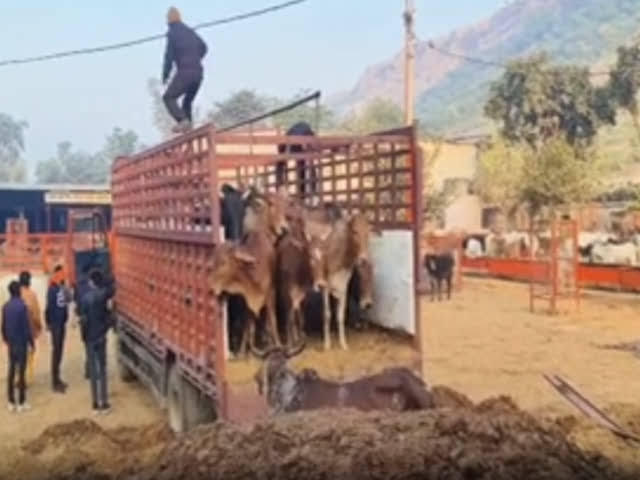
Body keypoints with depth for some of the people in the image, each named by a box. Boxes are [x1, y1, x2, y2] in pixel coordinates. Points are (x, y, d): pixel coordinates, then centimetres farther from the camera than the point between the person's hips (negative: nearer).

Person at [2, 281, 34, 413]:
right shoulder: (22, 306, -18)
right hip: (21, 343, -6)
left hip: (11, 343, 6)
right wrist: (31, 342, -6)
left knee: (11, 371, 11)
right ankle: (21, 403, 7)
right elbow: (26, 327, -16)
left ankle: (11, 403, 17)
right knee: (21, 371, 1)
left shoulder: (5, 306, 1)